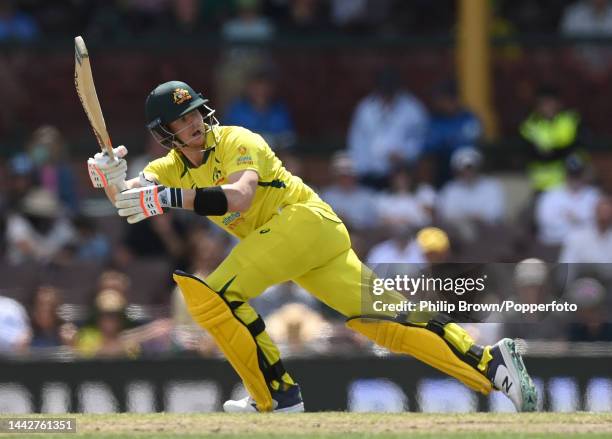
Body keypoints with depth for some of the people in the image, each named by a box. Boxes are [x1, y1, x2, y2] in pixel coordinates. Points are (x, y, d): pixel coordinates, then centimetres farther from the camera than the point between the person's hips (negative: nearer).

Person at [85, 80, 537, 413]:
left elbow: (238, 197, -28)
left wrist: (168, 198, -36)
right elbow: (130, 203, -2)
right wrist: (112, 179, -24)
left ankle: (277, 395, -12)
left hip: (305, 218, -8)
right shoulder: (172, 168, 13)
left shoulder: (235, 141, -8)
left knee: (214, 294, -18)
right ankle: (490, 364, -10)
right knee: (382, 317, -2)